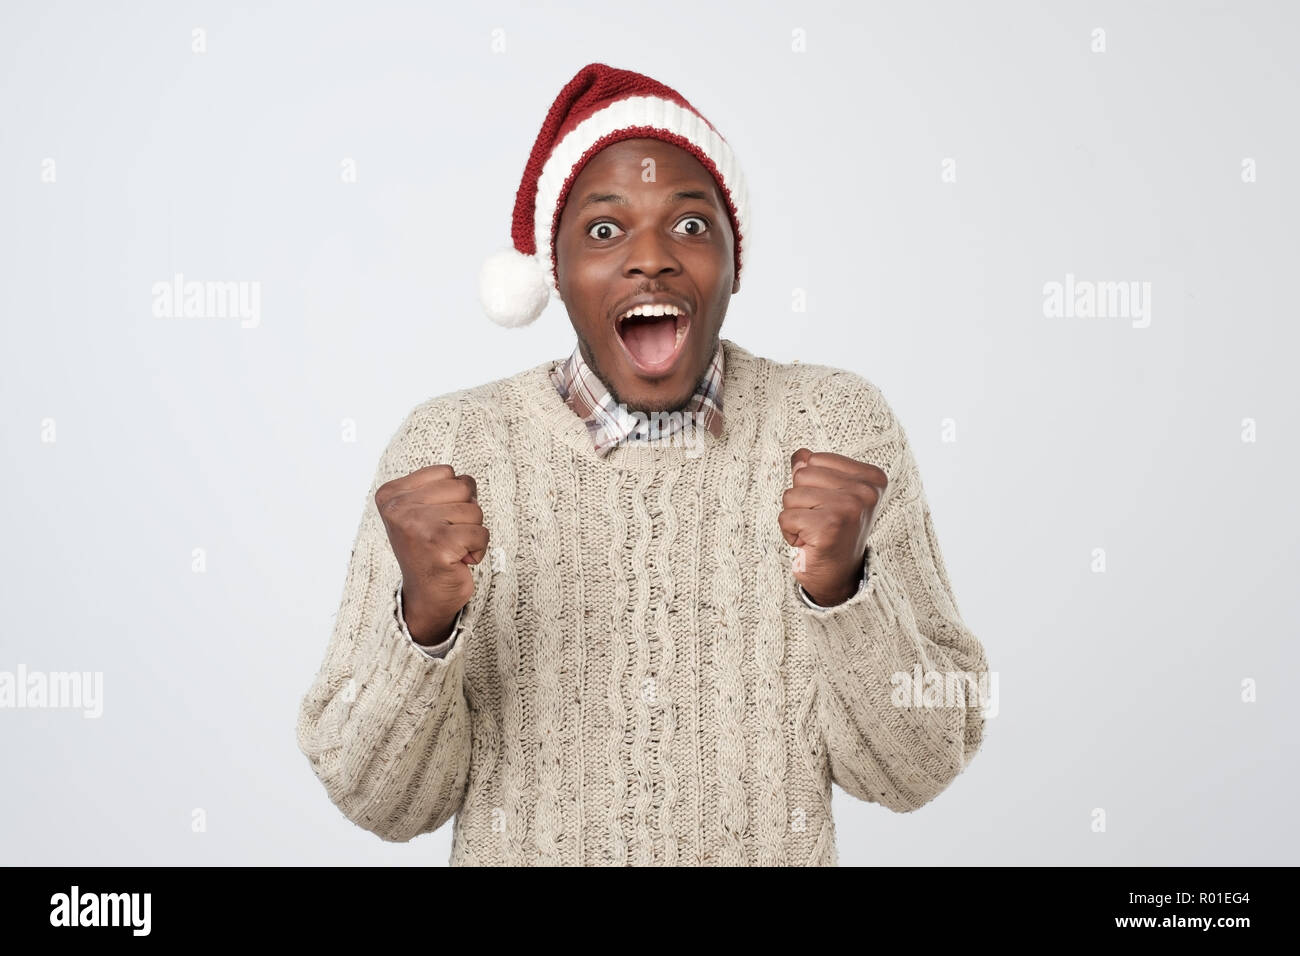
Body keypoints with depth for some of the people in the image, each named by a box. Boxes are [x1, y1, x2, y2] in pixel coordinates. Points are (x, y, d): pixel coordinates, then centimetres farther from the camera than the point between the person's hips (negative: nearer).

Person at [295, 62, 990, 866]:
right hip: (512, 851, 0)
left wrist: (841, 585, -28)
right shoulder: (448, 449, -12)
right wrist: (425, 615, -28)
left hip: (777, 849, 1)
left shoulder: (842, 430, -11)